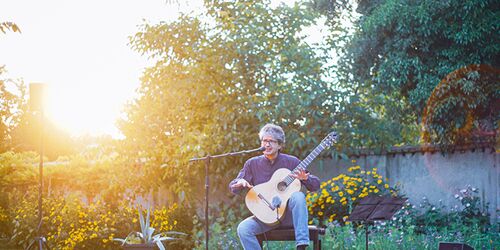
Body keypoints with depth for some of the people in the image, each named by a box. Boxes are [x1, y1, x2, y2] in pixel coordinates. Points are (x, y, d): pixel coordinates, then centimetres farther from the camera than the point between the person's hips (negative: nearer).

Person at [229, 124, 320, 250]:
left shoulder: (291, 161, -1)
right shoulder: (252, 164, 3)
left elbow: (315, 185, 0)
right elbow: (233, 187, 5)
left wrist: (305, 178, -23)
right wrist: (241, 183, -20)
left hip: (288, 215, -1)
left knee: (298, 196, -33)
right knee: (243, 229, -25)